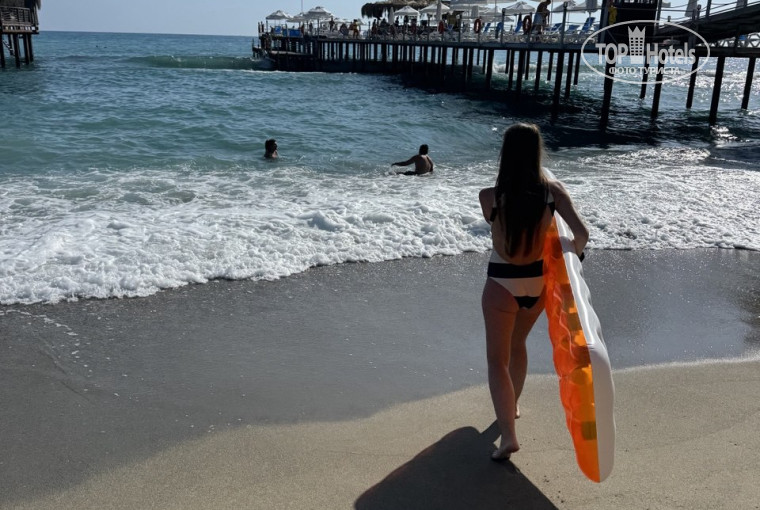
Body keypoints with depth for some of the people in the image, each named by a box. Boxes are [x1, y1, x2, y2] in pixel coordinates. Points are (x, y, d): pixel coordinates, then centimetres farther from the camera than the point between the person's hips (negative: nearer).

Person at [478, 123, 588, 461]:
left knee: (497, 359, 9)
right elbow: (582, 233, -15)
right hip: (538, 282, 4)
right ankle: (512, 406, 47)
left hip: (502, 284, -4)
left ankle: (508, 435, -2)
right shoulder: (552, 190, -12)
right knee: (517, 344, 29)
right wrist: (573, 253, 6)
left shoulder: (489, 197, -18)